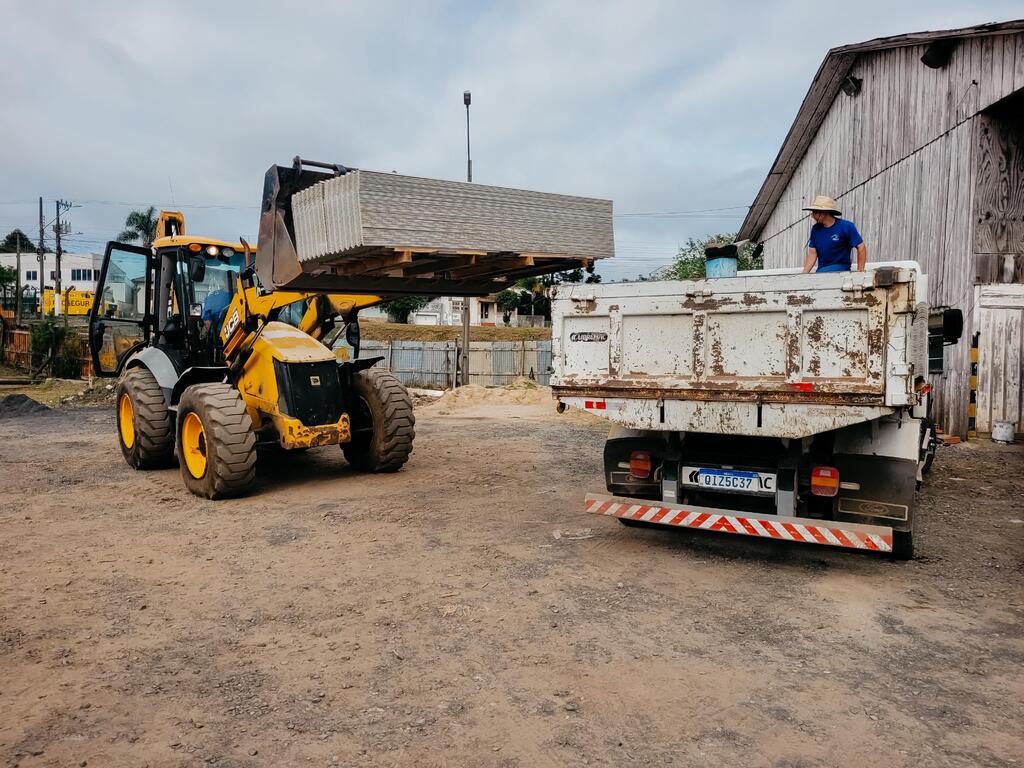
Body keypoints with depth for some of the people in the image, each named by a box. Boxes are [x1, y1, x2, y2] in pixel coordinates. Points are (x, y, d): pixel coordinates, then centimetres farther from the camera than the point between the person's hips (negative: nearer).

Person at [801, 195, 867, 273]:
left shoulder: (846, 226, -7)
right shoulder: (815, 229, 7)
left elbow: (861, 247, -7)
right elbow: (812, 253, 6)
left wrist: (860, 271, -14)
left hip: (841, 267, -5)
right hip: (821, 269, 5)